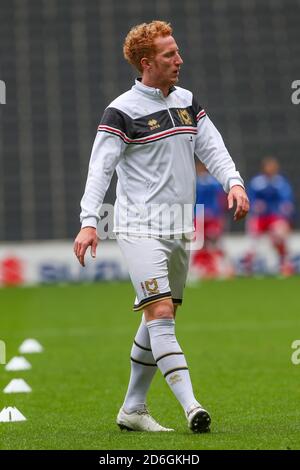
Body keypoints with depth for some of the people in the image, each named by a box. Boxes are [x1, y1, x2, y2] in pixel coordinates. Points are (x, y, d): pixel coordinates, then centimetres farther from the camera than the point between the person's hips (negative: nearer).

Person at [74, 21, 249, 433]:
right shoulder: (122, 111, -8)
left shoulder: (187, 102, 12)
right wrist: (89, 222, -22)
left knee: (161, 320, 10)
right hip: (141, 225, -7)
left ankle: (133, 410, 20)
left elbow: (212, 148, 7)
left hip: (180, 227, 7)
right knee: (160, 314, -16)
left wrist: (234, 182, -12)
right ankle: (191, 407, -24)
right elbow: (100, 168, -12)